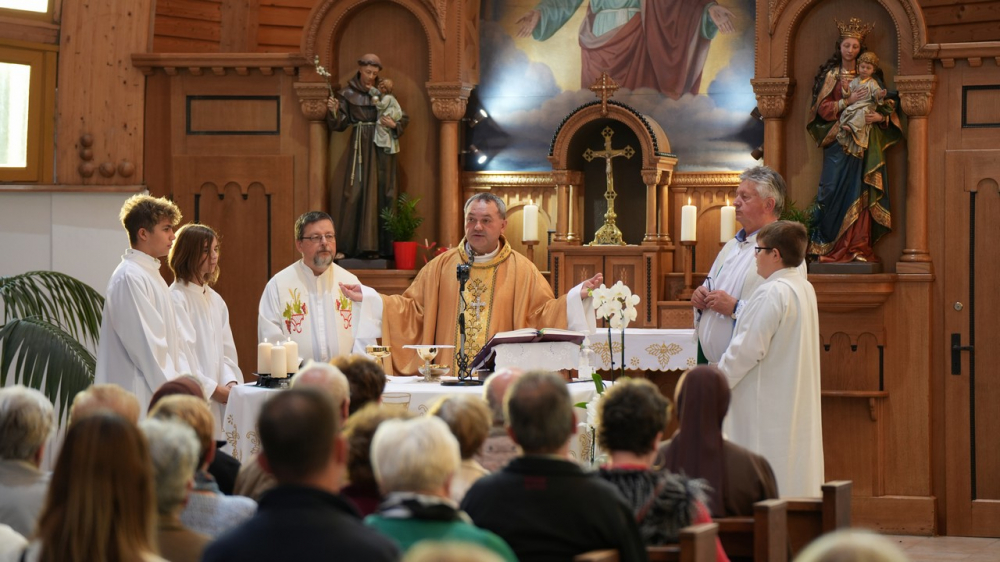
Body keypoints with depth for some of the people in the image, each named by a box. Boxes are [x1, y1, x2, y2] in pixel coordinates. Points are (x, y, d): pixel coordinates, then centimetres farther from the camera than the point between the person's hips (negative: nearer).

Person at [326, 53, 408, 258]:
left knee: (382, 193, -2)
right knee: (358, 193, -7)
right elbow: (340, 124, 0)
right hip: (360, 147, -1)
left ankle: (381, 245, -1)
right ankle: (356, 244, -6)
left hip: (382, 148, 1)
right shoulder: (348, 94, 3)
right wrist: (334, 110, -18)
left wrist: (394, 125, -12)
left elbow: (403, 118, 8)